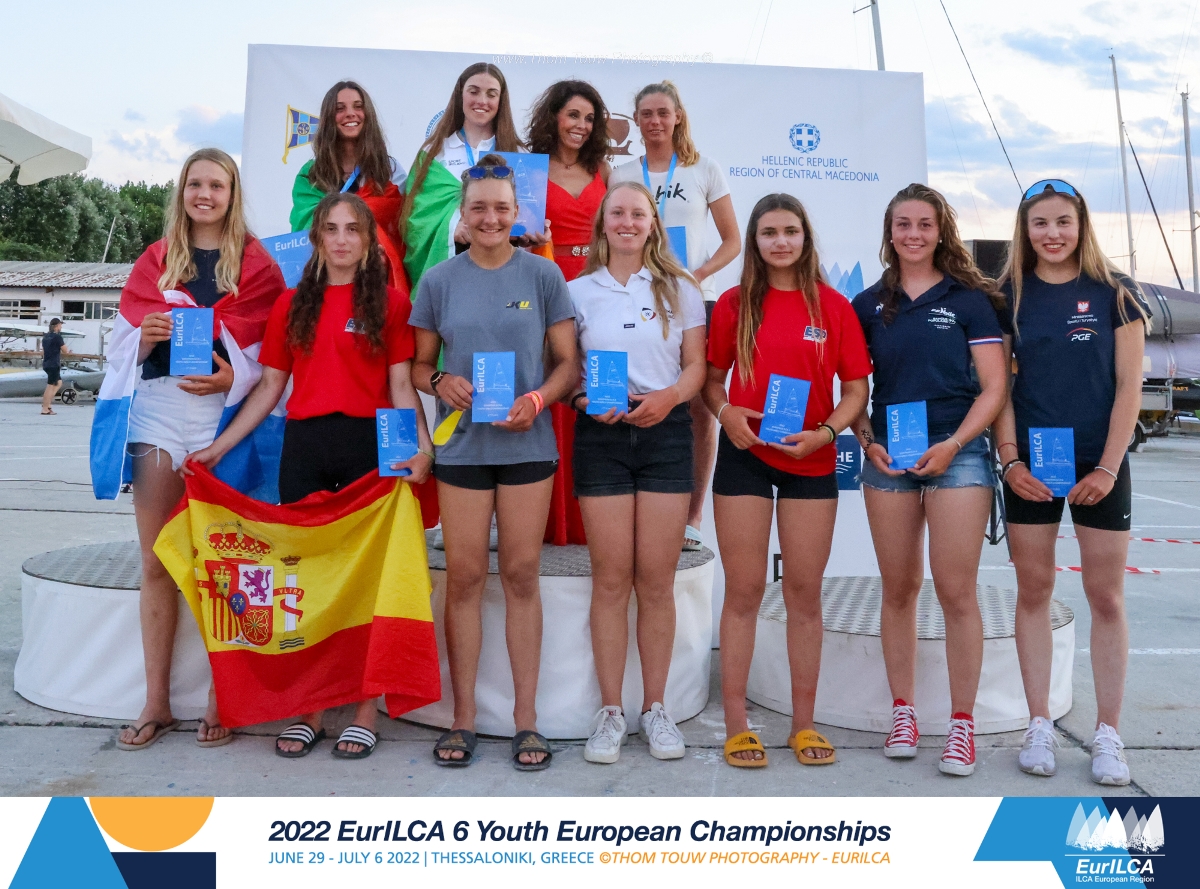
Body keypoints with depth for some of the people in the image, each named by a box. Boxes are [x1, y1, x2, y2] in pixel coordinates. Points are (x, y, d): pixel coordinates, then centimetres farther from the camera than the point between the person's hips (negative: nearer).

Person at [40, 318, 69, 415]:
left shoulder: (46, 337, 12)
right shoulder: (57, 337, -13)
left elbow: (43, 351, 18)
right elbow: (65, 350, -11)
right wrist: (68, 351, 11)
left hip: (46, 364, 9)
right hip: (54, 364, -9)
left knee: (59, 383, 20)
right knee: (50, 386, -4)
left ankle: (46, 402, 14)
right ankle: (45, 409, -3)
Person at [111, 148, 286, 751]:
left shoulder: (255, 264, 7)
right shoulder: (155, 260, 16)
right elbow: (127, 346, 15)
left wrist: (232, 378, -16)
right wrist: (148, 334, -7)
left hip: (221, 414, -3)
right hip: (156, 412, 3)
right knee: (156, 563, 4)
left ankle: (222, 698, 7)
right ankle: (156, 703, 11)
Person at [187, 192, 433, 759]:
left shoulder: (390, 302, 4)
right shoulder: (292, 305, 13)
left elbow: (401, 384, -1)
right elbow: (270, 386, 13)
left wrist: (421, 444, -16)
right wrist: (219, 447, 8)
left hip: (369, 444, -3)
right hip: (303, 446, 3)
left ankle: (364, 713, 9)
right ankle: (309, 710, 15)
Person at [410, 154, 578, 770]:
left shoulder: (543, 275, 4)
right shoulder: (438, 281, 7)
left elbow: (568, 362, 4)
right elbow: (419, 365, 10)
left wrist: (537, 400, -14)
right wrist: (441, 382, -12)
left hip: (527, 443, 0)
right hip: (461, 443, 1)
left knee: (521, 575, 4)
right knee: (464, 575, 3)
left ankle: (525, 715, 13)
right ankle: (463, 716, 13)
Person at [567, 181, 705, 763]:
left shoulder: (679, 290, 10)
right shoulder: (578, 291, 10)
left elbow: (695, 367, 7)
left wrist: (668, 397, -13)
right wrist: (588, 400, -12)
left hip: (665, 432, 0)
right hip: (600, 435, 0)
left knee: (656, 579, 1)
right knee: (610, 578, 0)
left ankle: (655, 708, 14)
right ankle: (610, 710, 11)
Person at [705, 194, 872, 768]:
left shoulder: (834, 307, 2)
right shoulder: (734, 304, 3)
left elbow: (857, 389, 3)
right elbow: (711, 378, 9)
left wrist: (823, 432, -13)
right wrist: (725, 412, -12)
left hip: (812, 461, 1)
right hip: (744, 457, 0)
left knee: (805, 592, 7)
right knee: (744, 590, 3)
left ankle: (803, 723, 20)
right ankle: (736, 724, 12)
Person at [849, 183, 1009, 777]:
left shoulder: (970, 299, 3)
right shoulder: (869, 305, 10)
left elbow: (994, 387, -1)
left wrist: (953, 444, -12)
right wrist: (867, 441, -4)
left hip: (956, 451, -2)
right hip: (886, 456, 3)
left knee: (956, 592, -4)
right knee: (898, 591, 8)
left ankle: (962, 722, 7)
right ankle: (902, 712, 19)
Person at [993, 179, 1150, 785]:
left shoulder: (1113, 293, 1)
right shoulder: (1010, 296, 4)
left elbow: (1128, 385, -2)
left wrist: (1108, 467, -9)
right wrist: (1011, 461, -7)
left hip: (1099, 465, -1)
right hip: (1030, 466, 1)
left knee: (1105, 598, 4)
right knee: (1033, 591, 5)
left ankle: (1107, 734, 14)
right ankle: (1040, 725, 16)